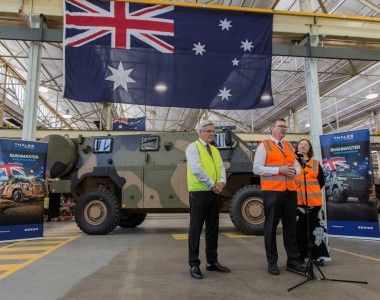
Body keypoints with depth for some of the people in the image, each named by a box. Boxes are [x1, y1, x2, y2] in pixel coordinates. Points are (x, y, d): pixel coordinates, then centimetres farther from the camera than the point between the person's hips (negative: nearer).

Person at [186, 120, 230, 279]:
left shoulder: (214, 150, 18)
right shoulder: (193, 147, -5)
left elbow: (221, 167, 9)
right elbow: (197, 170, -17)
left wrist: (222, 182, -11)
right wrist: (212, 185, -16)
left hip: (215, 193, 7)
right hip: (199, 193, -7)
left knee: (213, 229, 13)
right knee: (196, 229, 0)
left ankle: (212, 262, 25)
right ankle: (194, 265, 10)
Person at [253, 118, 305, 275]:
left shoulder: (290, 146, 18)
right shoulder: (264, 146, 0)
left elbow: (296, 165, 23)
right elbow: (257, 168, -8)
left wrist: (293, 171, -1)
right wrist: (279, 170, -14)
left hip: (290, 190, 6)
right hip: (272, 191, -5)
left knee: (290, 227, 10)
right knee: (271, 227, 3)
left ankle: (292, 261, 22)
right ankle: (272, 263, 15)